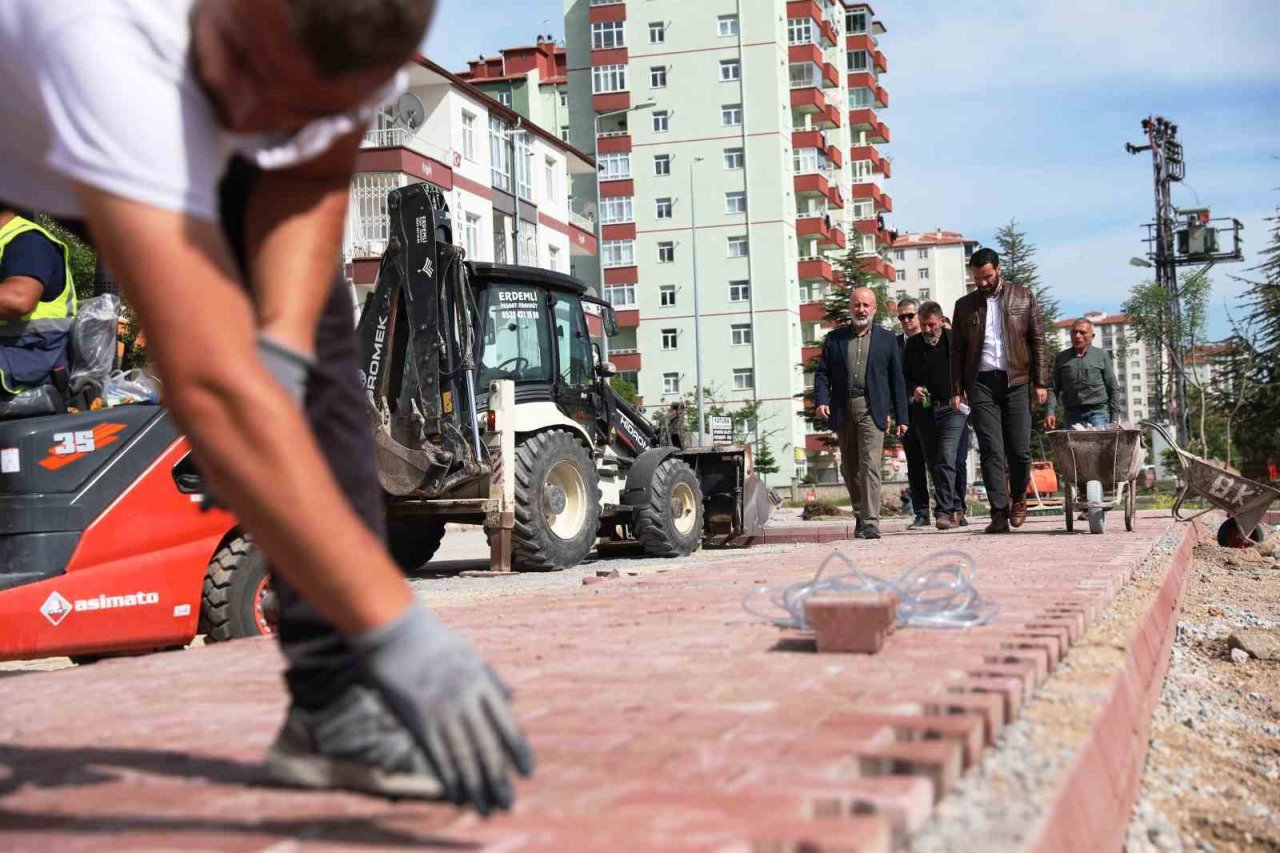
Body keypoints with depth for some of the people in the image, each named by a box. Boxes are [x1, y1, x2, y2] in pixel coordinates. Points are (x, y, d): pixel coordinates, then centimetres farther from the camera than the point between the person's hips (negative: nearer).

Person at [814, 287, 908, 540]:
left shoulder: (886, 339, 7)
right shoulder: (834, 338, 10)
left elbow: (896, 379, 7)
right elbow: (822, 373, 8)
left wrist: (901, 417, 3)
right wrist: (821, 400, -10)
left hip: (872, 410, -3)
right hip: (843, 411, 3)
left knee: (870, 465, -13)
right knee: (849, 468, 11)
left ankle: (871, 522, -16)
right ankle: (861, 514, 29)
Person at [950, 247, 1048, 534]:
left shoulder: (1023, 298, 8)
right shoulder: (964, 305, 11)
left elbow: (1037, 341, 7)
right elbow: (957, 351, 11)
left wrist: (1040, 382, 0)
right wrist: (957, 390, 3)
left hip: (1016, 381, 0)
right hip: (981, 383, 1)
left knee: (1020, 449, 0)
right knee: (991, 450, -5)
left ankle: (1018, 499, 24)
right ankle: (999, 513, -4)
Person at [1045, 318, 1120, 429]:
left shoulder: (1101, 355, 9)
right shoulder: (1061, 358, 13)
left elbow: (1113, 390, 10)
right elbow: (1053, 389, 11)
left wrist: (1114, 419, 2)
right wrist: (1050, 412, -6)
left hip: (1098, 412, -2)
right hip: (1072, 415, 2)